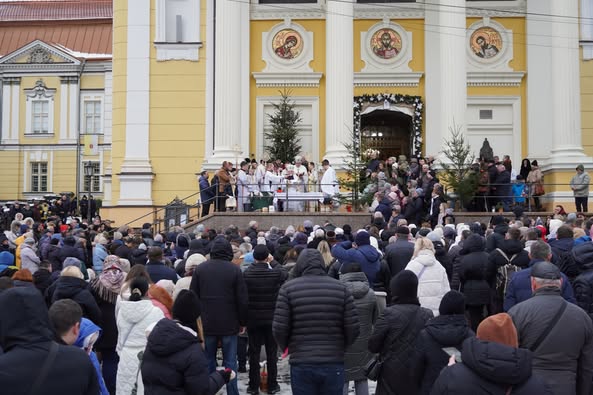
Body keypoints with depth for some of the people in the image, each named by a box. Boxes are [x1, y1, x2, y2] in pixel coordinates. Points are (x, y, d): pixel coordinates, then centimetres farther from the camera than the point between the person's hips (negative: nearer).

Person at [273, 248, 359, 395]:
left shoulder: (288, 288, -5)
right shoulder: (341, 287, 0)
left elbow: (279, 328, -8)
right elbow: (353, 328, -3)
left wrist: (286, 347, 12)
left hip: (301, 365, -1)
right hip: (334, 364, 2)